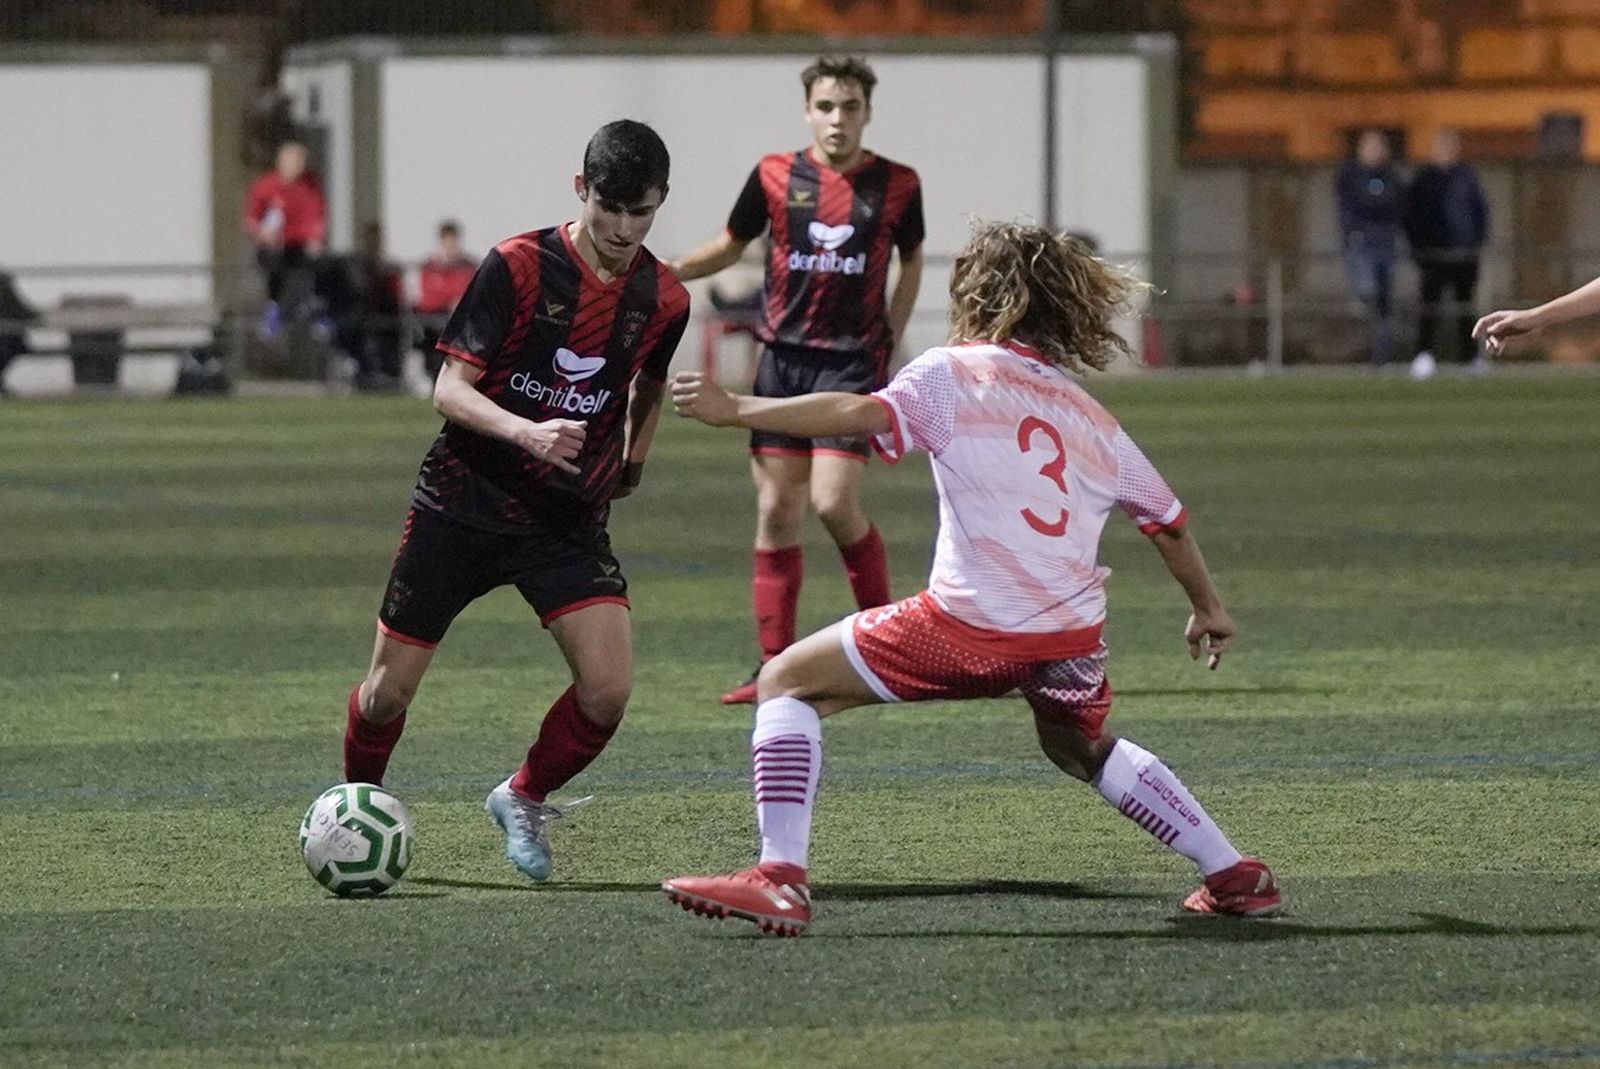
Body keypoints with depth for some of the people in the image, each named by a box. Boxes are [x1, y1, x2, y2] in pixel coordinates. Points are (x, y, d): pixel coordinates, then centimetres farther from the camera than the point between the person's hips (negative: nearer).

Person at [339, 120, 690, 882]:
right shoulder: (518, 266, -15)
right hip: (463, 504, -3)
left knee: (608, 688, -15)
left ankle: (525, 800, 13)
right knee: (390, 689, 2)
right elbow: (450, 388, -19)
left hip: (569, 519, 3)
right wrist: (527, 432, -34)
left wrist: (632, 460, 14)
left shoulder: (663, 299, -2)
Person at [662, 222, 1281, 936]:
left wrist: (735, 410, -10)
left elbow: (863, 413, -14)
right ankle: (1233, 877, 36)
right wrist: (1208, 608, 44)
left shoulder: (954, 373, 4)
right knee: (1082, 750, 37)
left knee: (788, 682, 8)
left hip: (971, 624, -6)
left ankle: (780, 878, -7)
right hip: (1073, 631, 6)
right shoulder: (1092, 419, 19)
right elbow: (1168, 521, 27)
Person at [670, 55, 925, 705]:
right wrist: (663, 273, 0)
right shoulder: (775, 176, 2)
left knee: (834, 502, -15)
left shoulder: (897, 185, 0)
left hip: (854, 359, -2)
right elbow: (731, 245, 15)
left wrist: (889, 344, 9)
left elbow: (911, 262, 15)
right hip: (783, 357, 2)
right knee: (775, 511, 0)